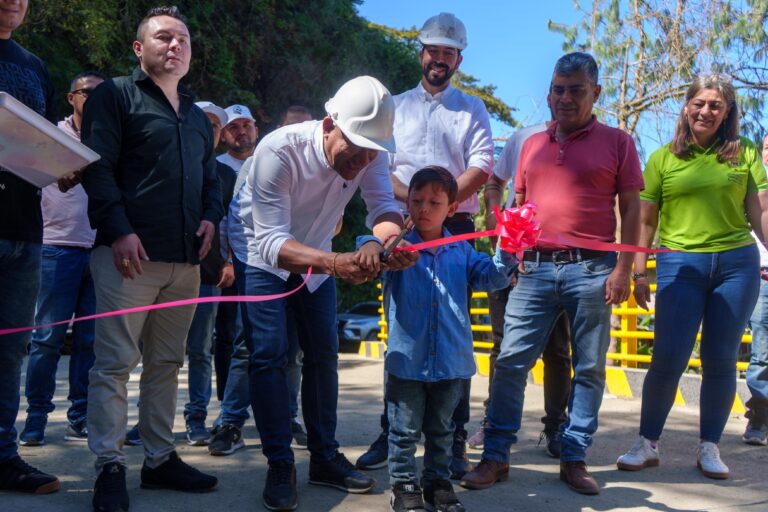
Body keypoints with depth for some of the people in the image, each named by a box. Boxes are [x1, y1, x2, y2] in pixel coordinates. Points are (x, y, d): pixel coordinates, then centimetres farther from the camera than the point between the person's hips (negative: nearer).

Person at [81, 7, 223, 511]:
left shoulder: (197, 116, 23)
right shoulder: (116, 95, 3)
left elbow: (211, 178, 26)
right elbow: (97, 167, -6)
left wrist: (211, 216, 6)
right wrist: (118, 230, -16)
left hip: (186, 260, 7)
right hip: (130, 254, -6)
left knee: (167, 362, 10)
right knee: (116, 362, -6)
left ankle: (161, 458, 19)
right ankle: (110, 467, 1)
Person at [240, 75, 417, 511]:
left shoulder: (370, 153, -22)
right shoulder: (279, 151, -37)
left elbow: (385, 206, -29)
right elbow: (270, 241, -42)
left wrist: (382, 239, -54)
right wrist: (334, 263, -60)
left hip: (319, 258, 5)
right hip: (264, 258, -5)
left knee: (324, 355, 6)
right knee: (270, 355, -12)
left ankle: (325, 457, 18)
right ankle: (280, 466, 1)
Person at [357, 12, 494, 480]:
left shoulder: (472, 109, 12)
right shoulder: (396, 106, 15)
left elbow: (482, 168, -2)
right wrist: (414, 198, -14)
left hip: (455, 231, -1)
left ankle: (454, 441, 3)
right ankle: (391, 434, 11)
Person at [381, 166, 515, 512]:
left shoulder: (461, 252, 4)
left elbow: (491, 277, -1)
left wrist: (506, 253, -21)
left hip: (451, 362, 3)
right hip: (407, 359, -3)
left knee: (441, 430, 18)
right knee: (405, 430, 9)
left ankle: (438, 482, 33)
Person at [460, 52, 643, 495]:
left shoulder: (617, 142, 5)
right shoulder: (533, 145, 15)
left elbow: (631, 209, 2)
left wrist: (623, 269, -6)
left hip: (591, 269, -2)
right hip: (535, 267, 3)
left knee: (590, 368, 5)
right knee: (511, 361, -1)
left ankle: (574, 459, 16)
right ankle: (496, 456, 7)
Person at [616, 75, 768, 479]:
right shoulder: (663, 158, 6)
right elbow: (646, 221, 7)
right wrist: (639, 271, 1)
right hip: (680, 264, -1)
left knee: (720, 361, 7)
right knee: (668, 359, -4)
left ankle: (709, 447, 19)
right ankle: (648, 443, 11)